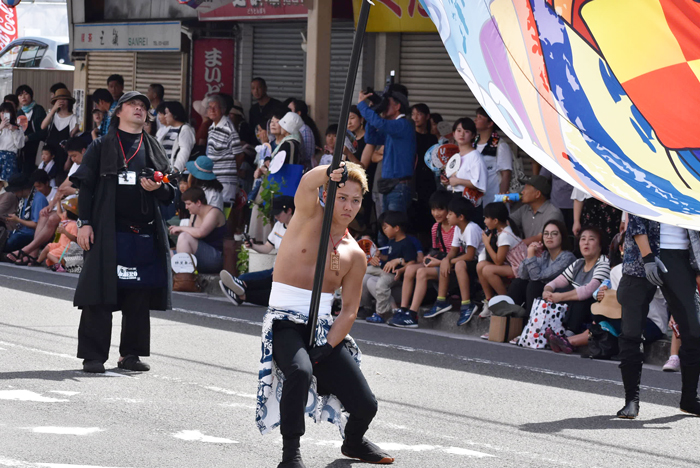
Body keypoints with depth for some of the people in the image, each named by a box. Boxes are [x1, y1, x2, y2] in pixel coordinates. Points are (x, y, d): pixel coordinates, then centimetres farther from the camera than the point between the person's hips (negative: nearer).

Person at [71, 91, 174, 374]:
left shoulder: (154, 150, 16)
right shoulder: (102, 147, 7)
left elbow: (170, 193, 16)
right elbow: (85, 186, 3)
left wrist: (157, 188, -7)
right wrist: (84, 222, -7)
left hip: (145, 232, 4)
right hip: (108, 232, -3)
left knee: (139, 297, 5)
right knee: (100, 297, -5)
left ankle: (131, 354, 14)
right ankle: (93, 356, -2)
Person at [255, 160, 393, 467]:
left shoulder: (355, 255, 8)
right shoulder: (310, 217, 0)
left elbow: (349, 310, 3)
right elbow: (307, 184, -23)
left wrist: (327, 346, -13)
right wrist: (330, 174, -45)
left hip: (324, 328, 4)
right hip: (285, 323, -4)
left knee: (365, 406, -5)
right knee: (300, 370, -37)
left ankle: (354, 442, 32)